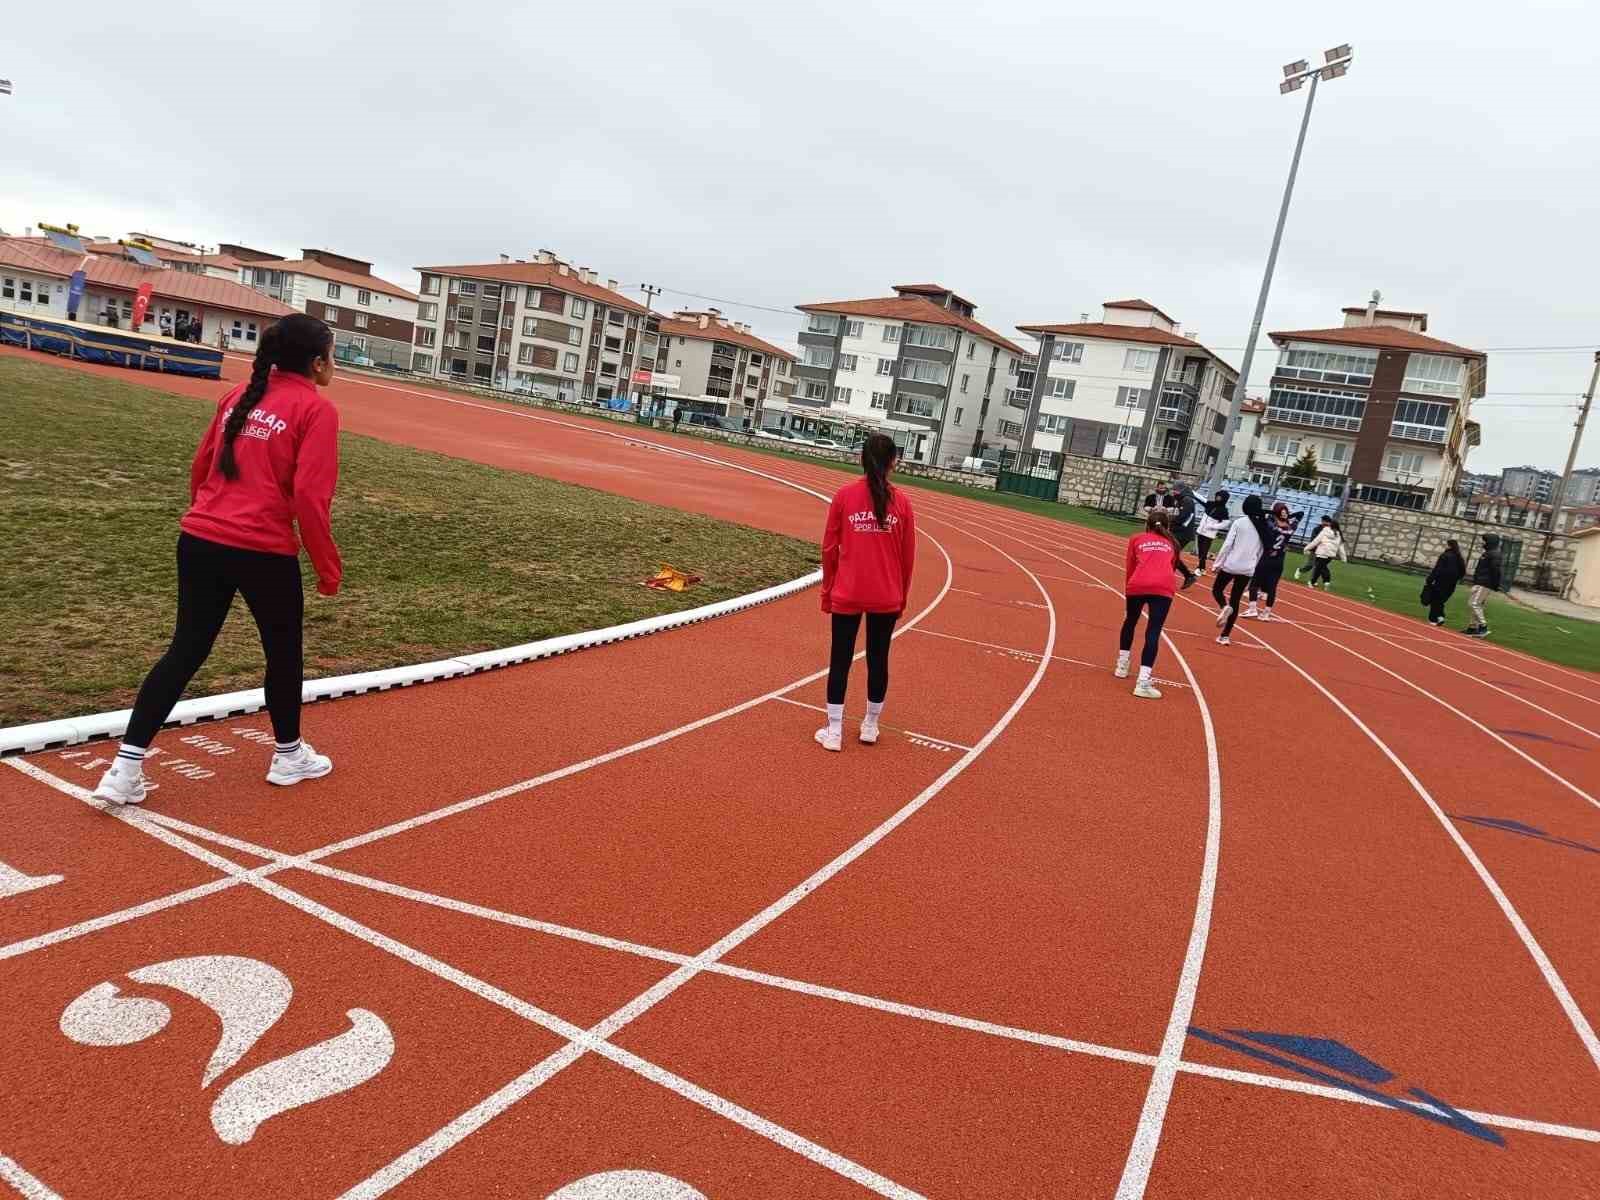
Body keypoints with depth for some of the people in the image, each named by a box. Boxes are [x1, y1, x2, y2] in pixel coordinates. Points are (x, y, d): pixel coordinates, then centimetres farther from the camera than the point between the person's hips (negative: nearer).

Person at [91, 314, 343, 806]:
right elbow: (310, 497, -15)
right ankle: (288, 755, 33)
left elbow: (201, 466, 18)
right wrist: (328, 569, -7)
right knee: (283, 651, 16)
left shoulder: (241, 394, 12)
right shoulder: (316, 409, -8)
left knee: (186, 650, 13)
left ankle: (126, 767, 10)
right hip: (264, 551, -6)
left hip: (200, 540, 6)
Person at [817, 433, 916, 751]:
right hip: (887, 597, 1)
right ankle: (870, 725, 26)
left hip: (847, 595, -1)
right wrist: (902, 595, 14)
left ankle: (834, 731, 9)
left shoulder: (844, 496, -6)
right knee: (878, 659, 15)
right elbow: (907, 555, 2)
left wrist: (827, 590, 10)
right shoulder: (901, 501, -3)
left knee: (840, 660, 7)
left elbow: (829, 549, -2)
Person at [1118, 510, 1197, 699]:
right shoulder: (1172, 544, 27)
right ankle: (1143, 682, -16)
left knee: (1130, 622, 26)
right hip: (1163, 587, -1)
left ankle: (1122, 666, 35)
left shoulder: (1136, 539, 23)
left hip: (1137, 585, 1)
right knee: (1153, 632, -5)